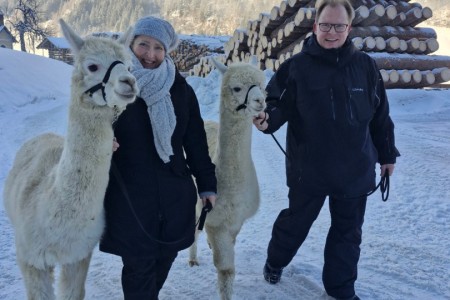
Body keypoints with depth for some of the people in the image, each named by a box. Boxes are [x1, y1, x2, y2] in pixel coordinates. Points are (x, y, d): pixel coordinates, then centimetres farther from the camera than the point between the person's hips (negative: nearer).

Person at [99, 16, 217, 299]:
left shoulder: (181, 89, 3)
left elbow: (196, 141, 7)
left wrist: (207, 184, 7)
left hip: (175, 195, 3)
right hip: (129, 198, -2)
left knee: (163, 261, 17)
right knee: (139, 269, 4)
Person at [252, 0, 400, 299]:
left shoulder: (365, 65, -1)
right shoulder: (297, 66, -9)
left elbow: (380, 115, 6)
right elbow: (280, 104, -10)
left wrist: (387, 153, 11)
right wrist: (268, 119, -33)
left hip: (355, 168, 3)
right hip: (309, 167, -2)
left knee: (348, 231, 15)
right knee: (296, 220, 16)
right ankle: (275, 261, 44)